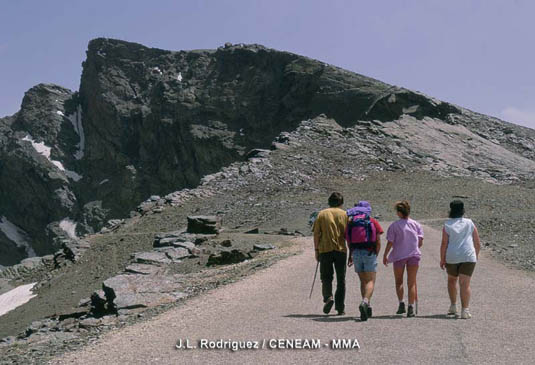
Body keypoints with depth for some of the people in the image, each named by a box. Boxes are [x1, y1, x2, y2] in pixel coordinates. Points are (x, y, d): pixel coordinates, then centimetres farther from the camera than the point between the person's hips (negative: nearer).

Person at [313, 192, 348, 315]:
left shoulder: (321, 214, 5)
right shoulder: (344, 214, 5)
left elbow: (316, 234, 0)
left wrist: (316, 250, 7)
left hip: (325, 250, 0)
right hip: (341, 250, 0)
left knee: (326, 277, 8)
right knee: (341, 280, 9)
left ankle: (328, 297, -18)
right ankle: (340, 307, 9)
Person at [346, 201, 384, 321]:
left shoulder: (350, 222, 8)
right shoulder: (373, 222, 2)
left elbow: (349, 241, 5)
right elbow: (378, 242, -2)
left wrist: (350, 256, 12)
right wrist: (376, 255, 9)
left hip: (356, 253, 3)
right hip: (369, 253, -3)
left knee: (363, 281, 14)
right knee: (370, 281, -2)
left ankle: (367, 307, 12)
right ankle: (365, 301, -27)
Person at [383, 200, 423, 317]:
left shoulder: (394, 226, -7)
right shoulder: (416, 224, 2)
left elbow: (390, 243, -7)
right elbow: (420, 242, 1)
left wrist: (385, 256, 5)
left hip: (399, 255, -2)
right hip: (414, 255, 2)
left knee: (398, 281, 16)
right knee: (411, 283, 5)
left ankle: (401, 303, 1)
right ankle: (411, 308, -2)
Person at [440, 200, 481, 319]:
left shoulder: (447, 225, -1)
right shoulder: (470, 223, 5)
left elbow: (444, 244, -7)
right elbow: (477, 243, 7)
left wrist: (442, 259, 1)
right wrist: (476, 255, 22)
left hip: (452, 257, 0)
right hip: (468, 257, 0)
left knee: (451, 280, 22)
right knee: (465, 284, -4)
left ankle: (453, 306, 24)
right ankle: (465, 311, -15)